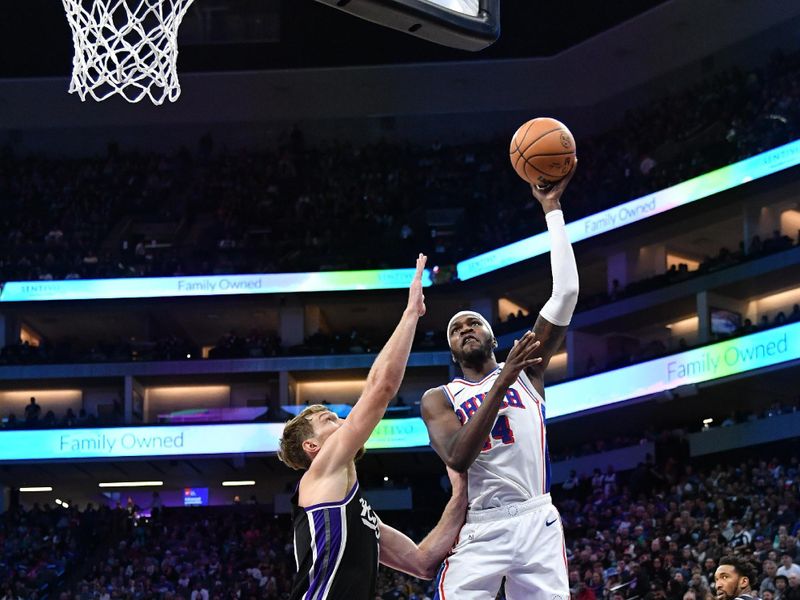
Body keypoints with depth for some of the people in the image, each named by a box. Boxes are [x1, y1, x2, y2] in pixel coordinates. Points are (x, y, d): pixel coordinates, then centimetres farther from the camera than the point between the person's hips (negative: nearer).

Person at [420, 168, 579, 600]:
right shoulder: (438, 399, 11)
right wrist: (502, 384, -16)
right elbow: (457, 458, -10)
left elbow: (566, 293, 2)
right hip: (478, 529, -1)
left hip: (536, 520, 1)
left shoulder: (527, 369, 12)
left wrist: (551, 210, -1)